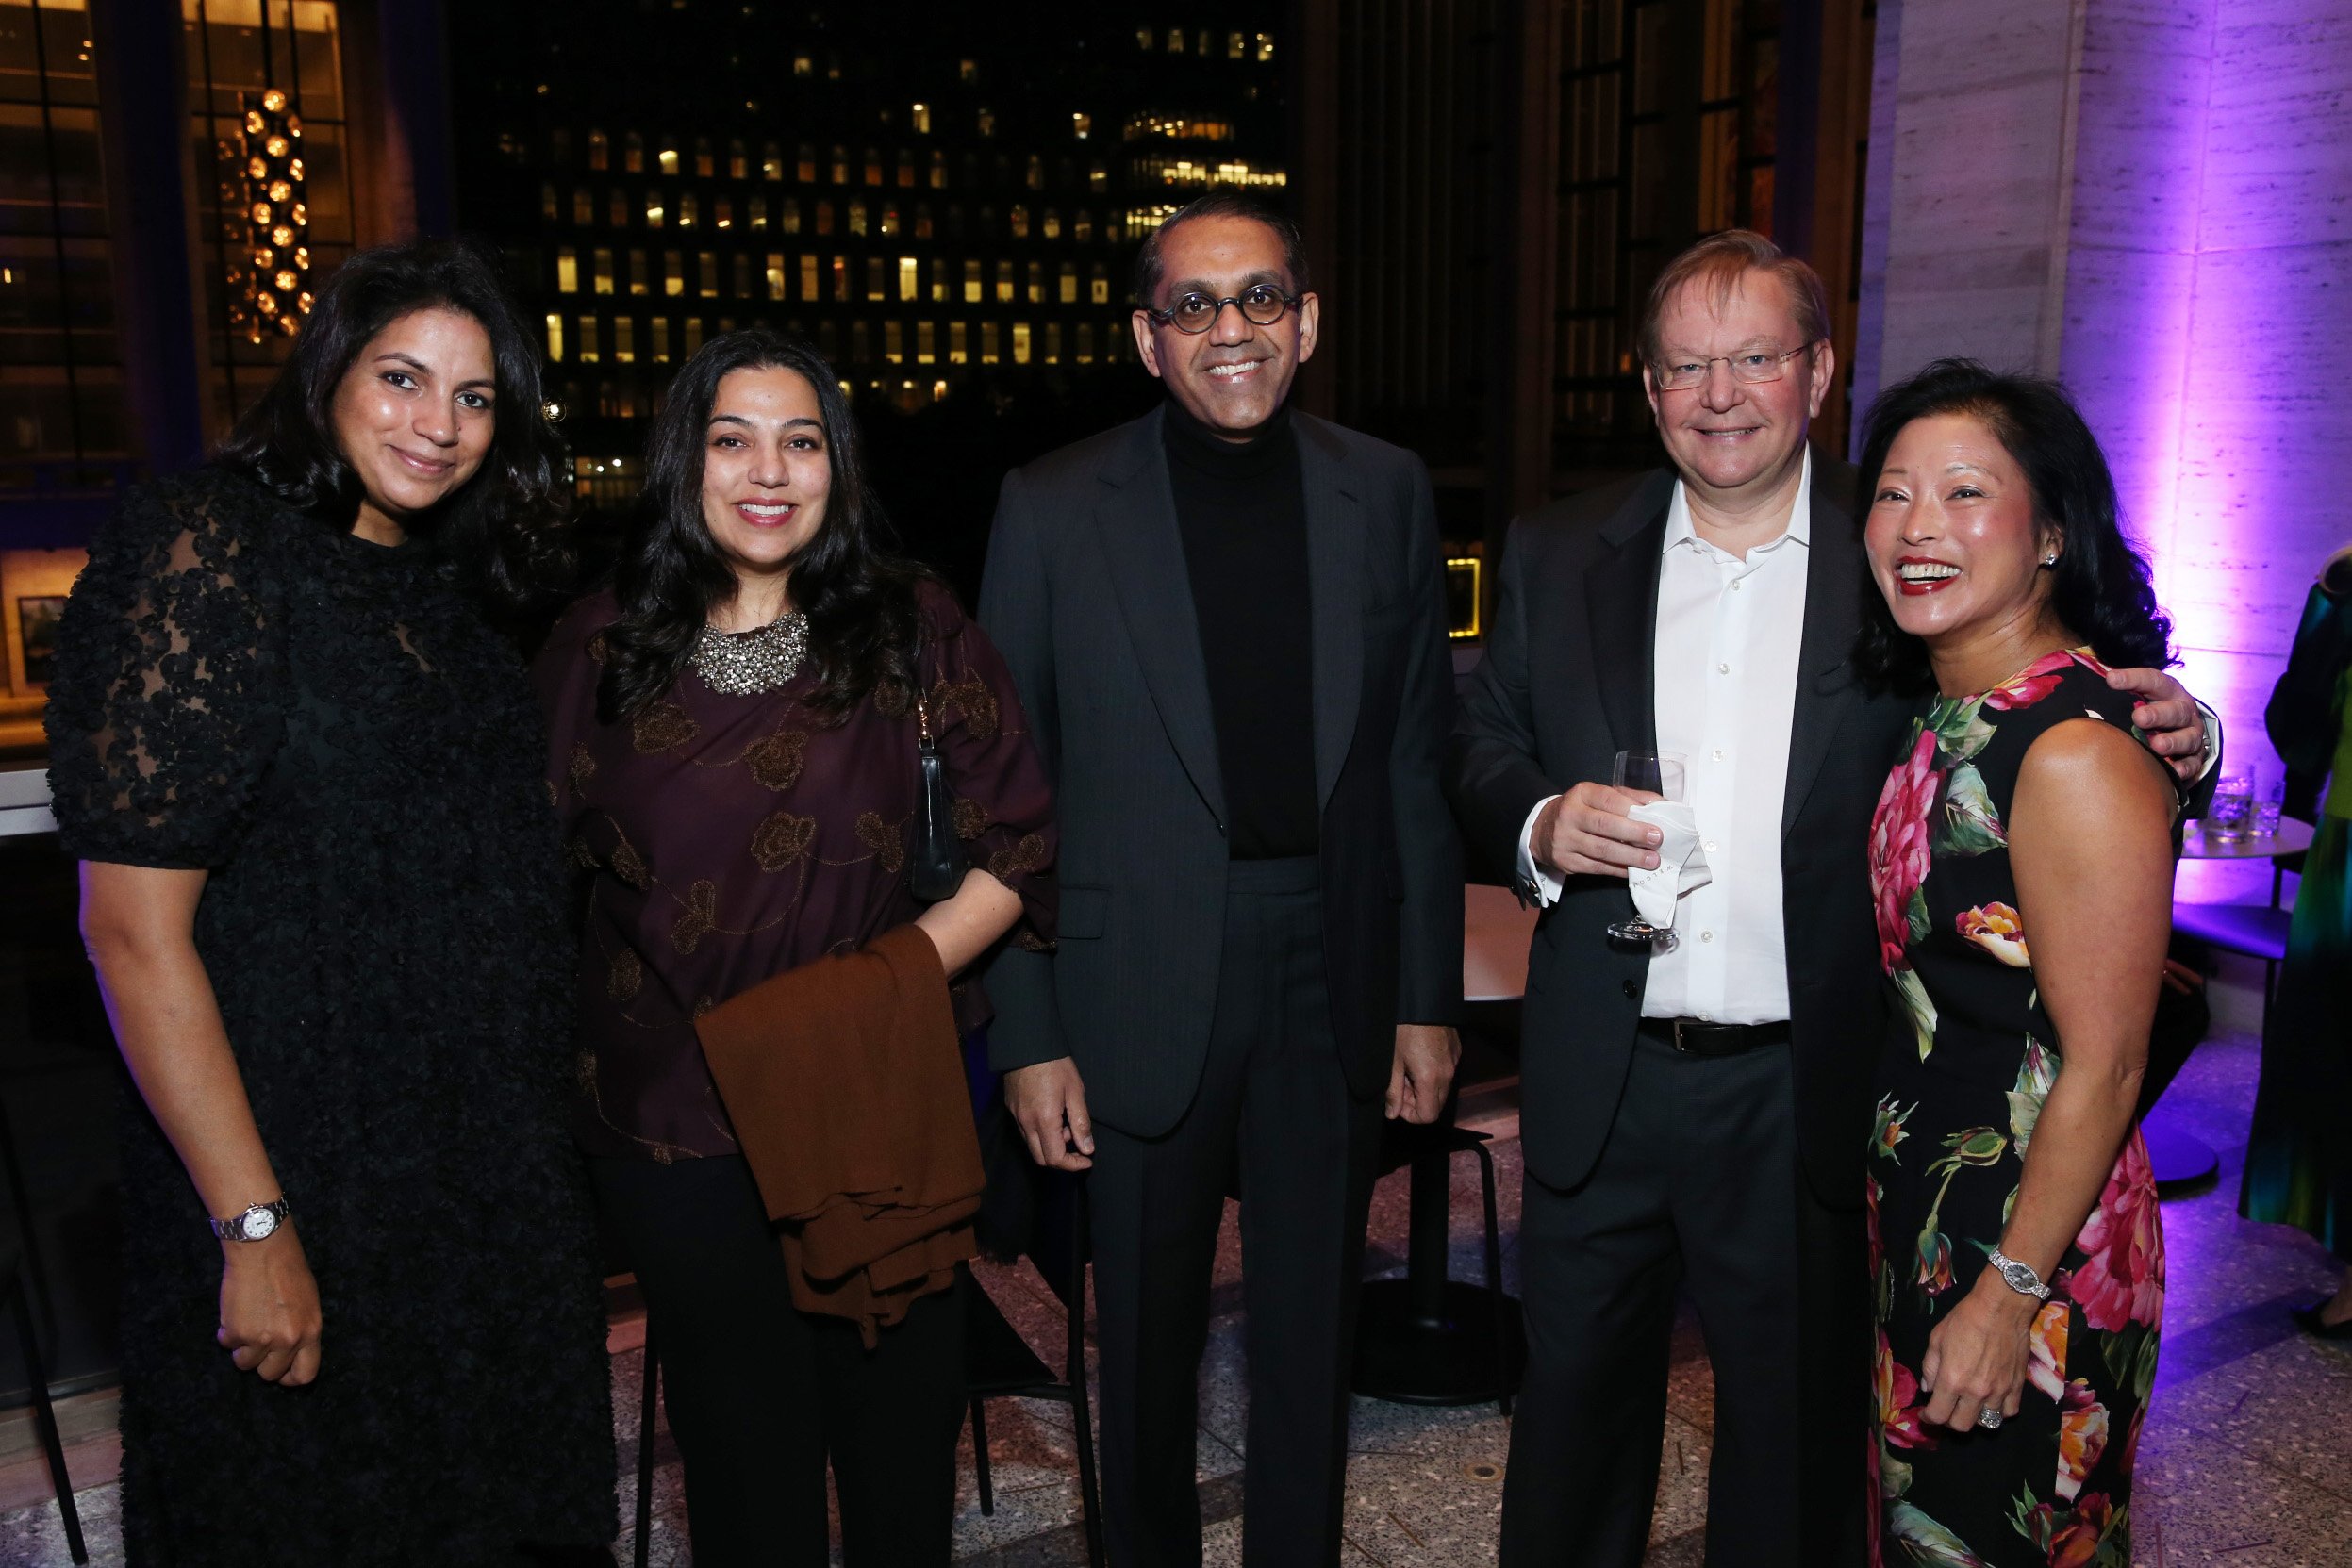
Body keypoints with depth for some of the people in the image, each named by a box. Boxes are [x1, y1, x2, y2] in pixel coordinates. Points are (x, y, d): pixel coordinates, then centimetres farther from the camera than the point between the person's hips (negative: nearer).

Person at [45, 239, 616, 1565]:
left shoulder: (458, 586, 8)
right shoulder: (210, 552, -13)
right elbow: (132, 925, -18)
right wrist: (253, 1228, -19)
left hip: (492, 1167, 7)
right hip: (300, 1171, -6)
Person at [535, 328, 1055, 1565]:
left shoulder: (909, 628, -2)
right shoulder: (597, 648, 0)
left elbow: (1019, 842, -2)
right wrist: (561, 1069, -4)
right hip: (674, 1125, 1)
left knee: (898, 1414, 13)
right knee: (743, 1439, 15)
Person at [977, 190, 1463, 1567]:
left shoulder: (1387, 494, 2)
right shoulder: (1056, 510, -4)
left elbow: (1419, 760, 5)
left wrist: (1429, 998, 4)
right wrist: (1027, 1039, -5)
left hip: (1336, 989, 2)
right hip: (1142, 998, -1)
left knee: (1315, 1336, 17)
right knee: (1151, 1342, 16)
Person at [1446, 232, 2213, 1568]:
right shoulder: (1561, 556, 3)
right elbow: (1484, 746, 7)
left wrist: (2164, 731, -19)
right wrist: (1538, 822, -14)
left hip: (1806, 1096, -1)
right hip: (1599, 1089, 2)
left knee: (1797, 1425, 17)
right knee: (1575, 1399, 20)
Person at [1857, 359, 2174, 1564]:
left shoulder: (2077, 752, -23)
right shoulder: (1947, 711, 4)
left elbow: (2103, 1066, -21)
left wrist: (2009, 1293, -19)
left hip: (2027, 1237, -8)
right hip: (1919, 1205, 8)